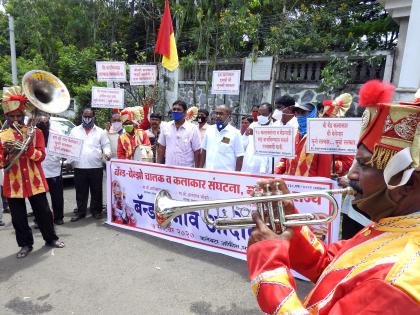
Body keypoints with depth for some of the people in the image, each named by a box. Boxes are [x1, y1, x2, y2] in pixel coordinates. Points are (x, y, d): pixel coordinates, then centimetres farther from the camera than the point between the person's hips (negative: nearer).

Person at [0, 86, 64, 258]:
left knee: (43, 212, 9)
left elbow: (41, 156, -7)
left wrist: (27, 145, -22)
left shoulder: (35, 132, 2)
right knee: (18, 217, 9)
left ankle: (51, 238, 26)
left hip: (35, 181, -1)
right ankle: (25, 244, 25)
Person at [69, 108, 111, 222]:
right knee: (80, 191, 8)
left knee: (96, 191, 6)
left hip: (96, 167, -1)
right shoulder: (75, 130, 11)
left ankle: (96, 210, 18)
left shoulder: (100, 131, 8)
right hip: (79, 167, 1)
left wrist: (107, 153, -16)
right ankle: (81, 211, 19)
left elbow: (106, 145, 5)